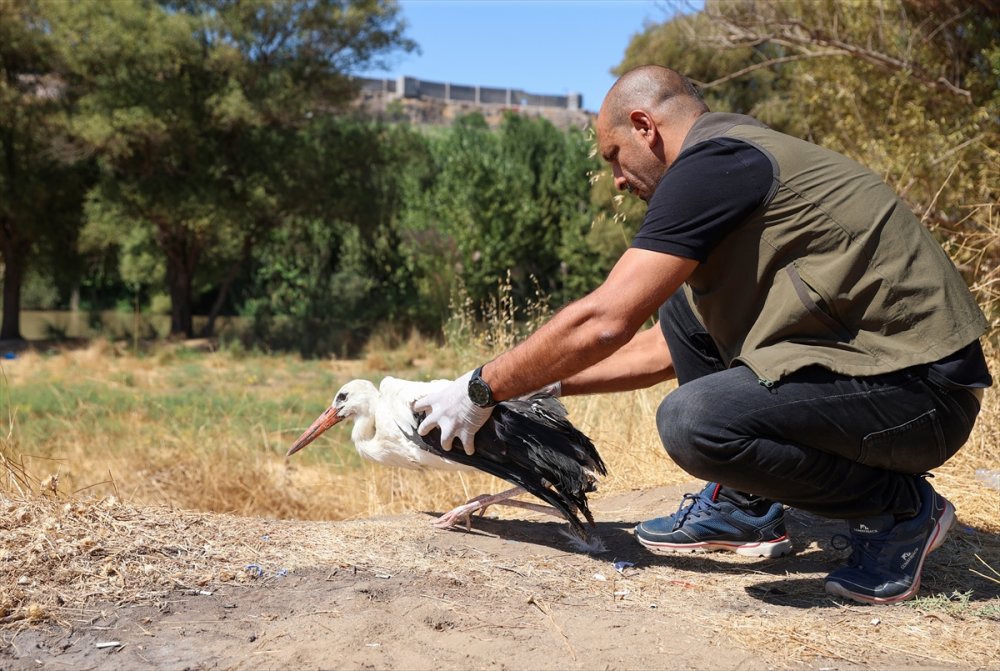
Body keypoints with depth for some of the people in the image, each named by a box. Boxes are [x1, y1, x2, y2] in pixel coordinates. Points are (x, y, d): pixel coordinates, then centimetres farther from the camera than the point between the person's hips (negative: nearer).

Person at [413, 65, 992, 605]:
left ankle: (901, 509, -5)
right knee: (683, 310, 13)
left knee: (692, 420, -28)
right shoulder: (739, 156, 18)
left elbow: (603, 323, -18)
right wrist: (544, 386, 22)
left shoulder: (709, 164, -13)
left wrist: (482, 390, -5)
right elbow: (663, 352, 22)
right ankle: (745, 506, 13)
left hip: (922, 387, -10)